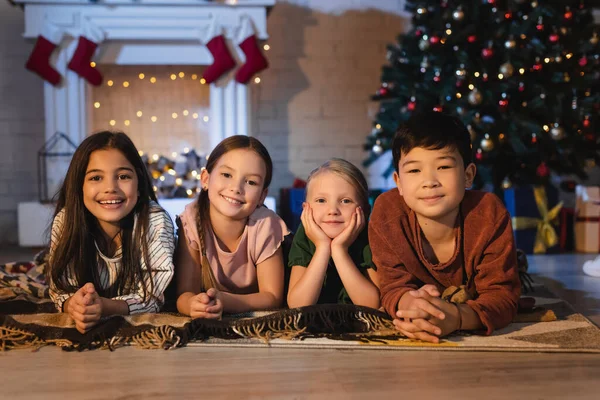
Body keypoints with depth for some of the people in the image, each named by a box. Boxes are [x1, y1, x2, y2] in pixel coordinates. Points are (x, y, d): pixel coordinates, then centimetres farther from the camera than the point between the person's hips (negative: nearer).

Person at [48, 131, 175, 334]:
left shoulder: (156, 221, -22)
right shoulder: (65, 221, -15)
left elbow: (152, 297, -19)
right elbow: (60, 289, -9)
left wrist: (104, 306, -38)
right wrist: (75, 305, -32)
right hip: (85, 331, 2)